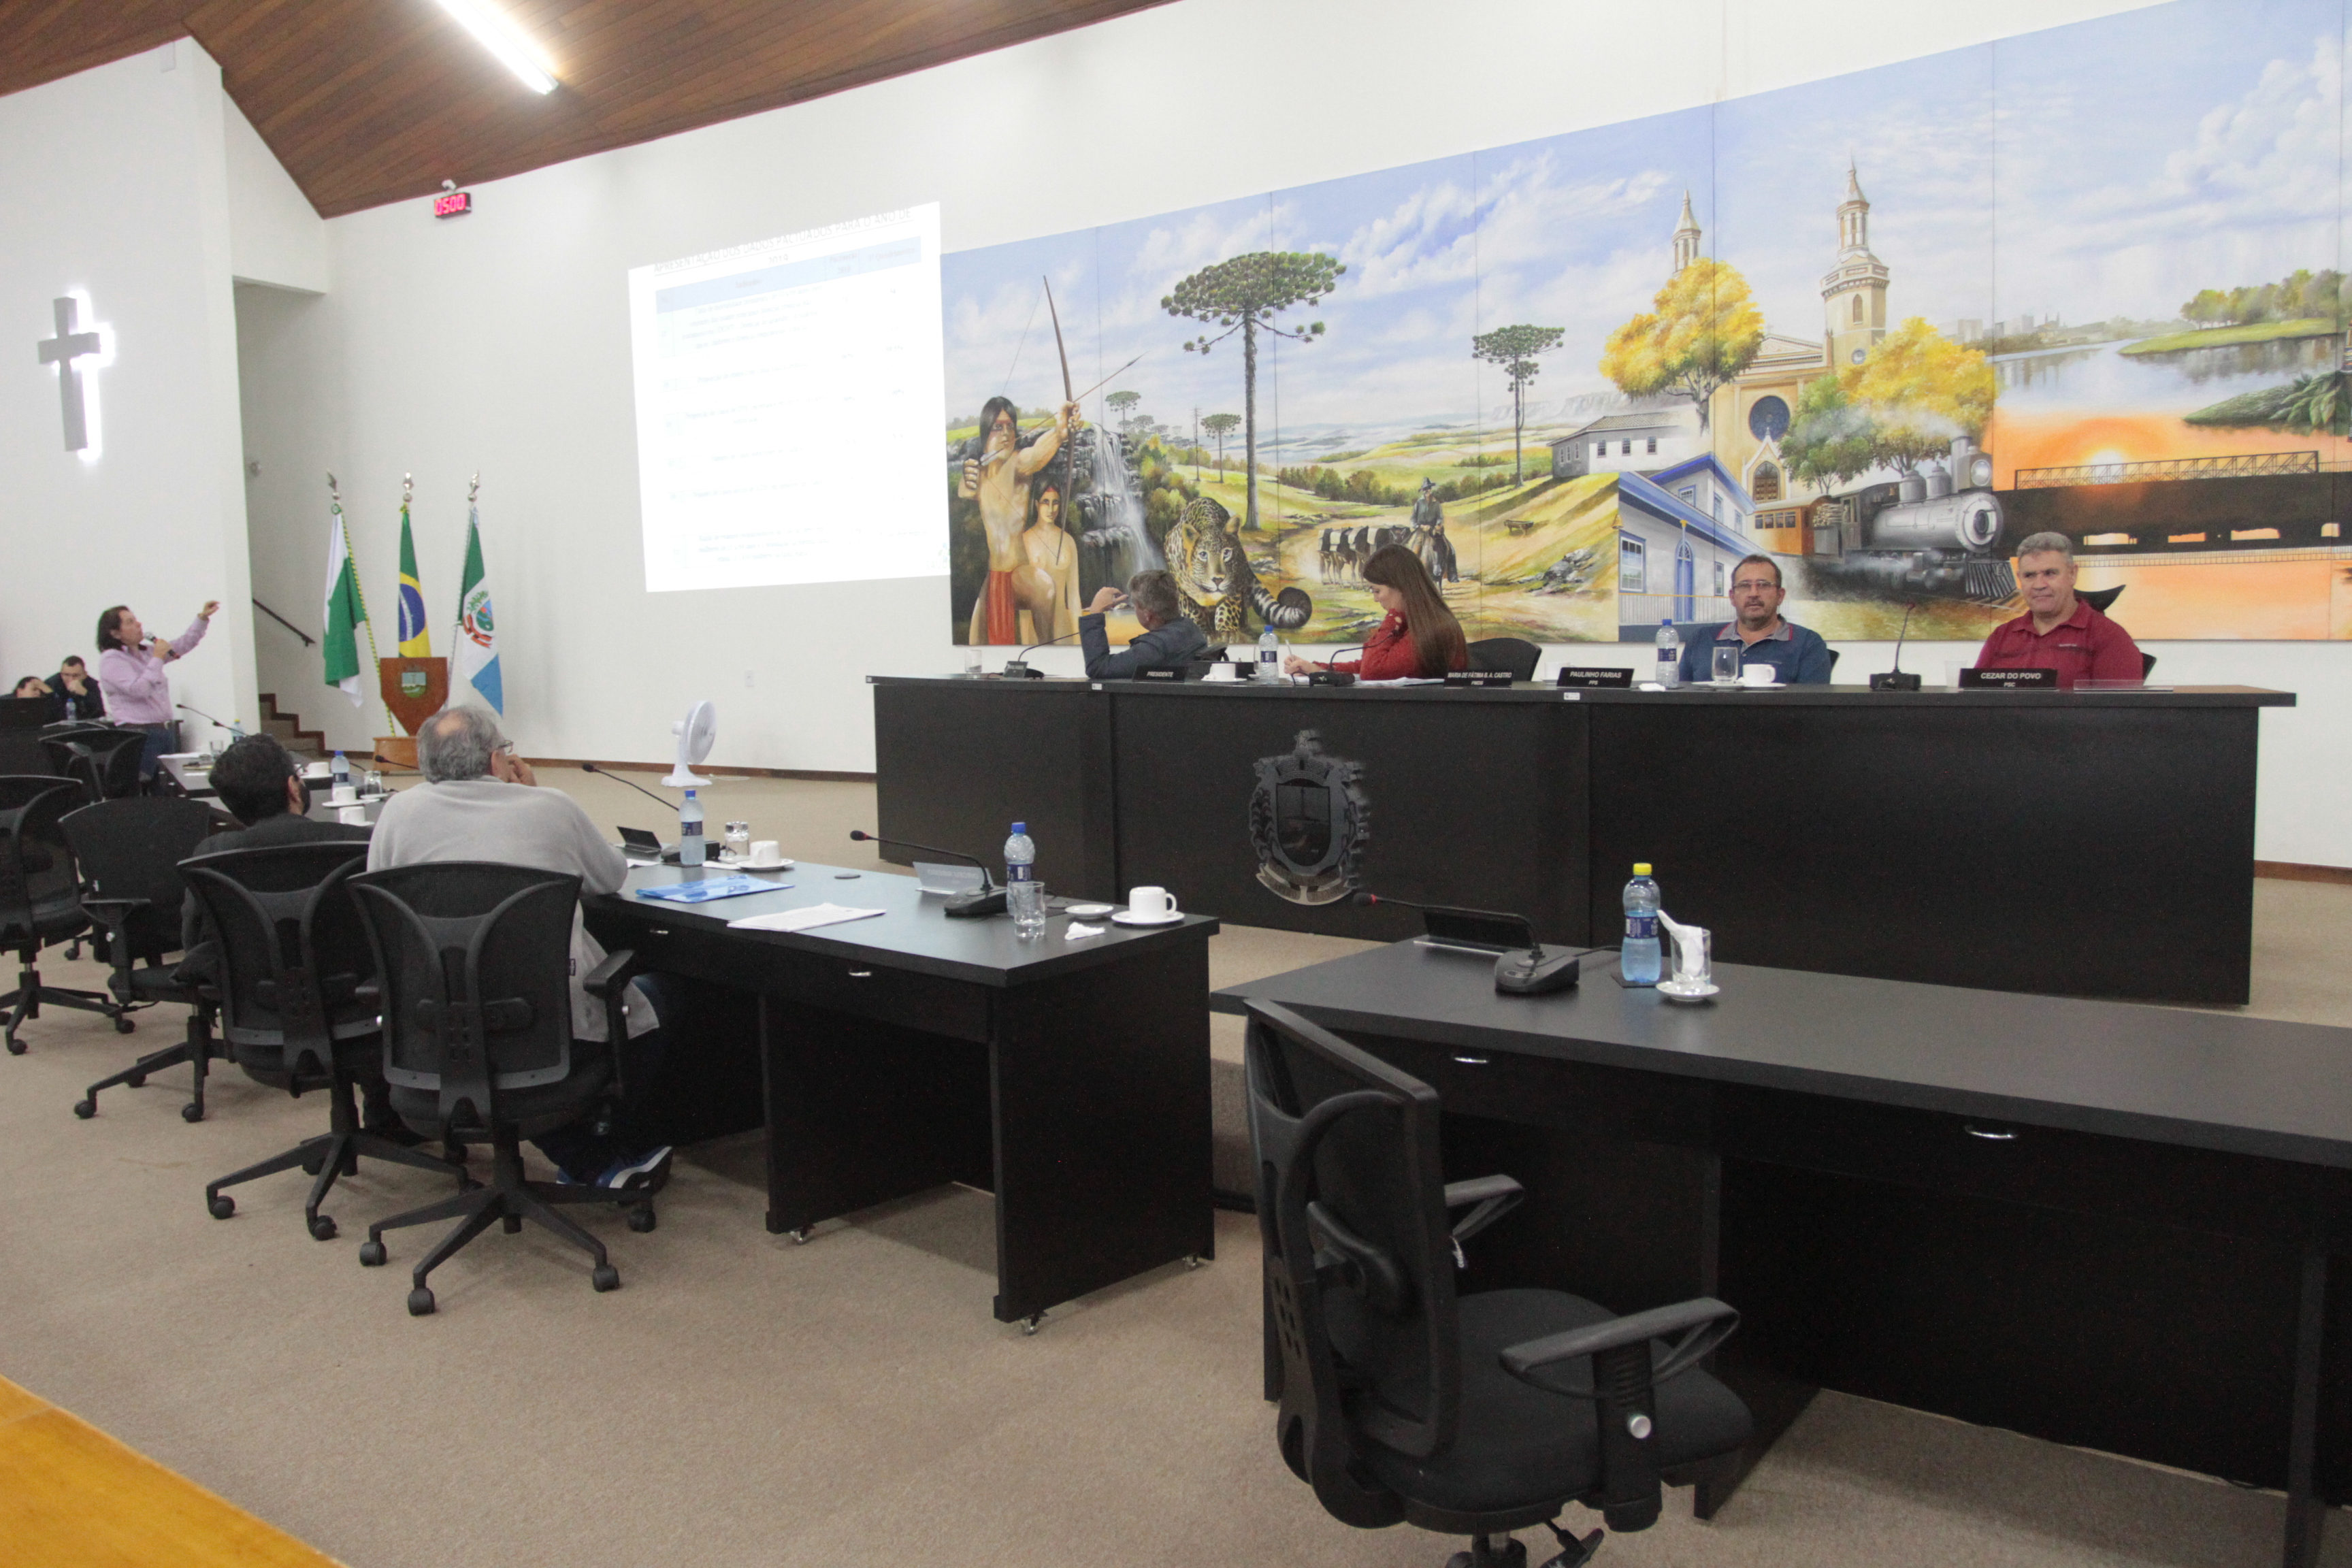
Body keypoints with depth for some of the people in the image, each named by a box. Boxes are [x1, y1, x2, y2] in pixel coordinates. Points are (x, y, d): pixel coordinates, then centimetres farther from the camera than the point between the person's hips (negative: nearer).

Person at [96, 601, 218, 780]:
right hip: (140, 735, -8)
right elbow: (138, 690, -20)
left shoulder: (147, 651, 15)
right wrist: (158, 659, -13)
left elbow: (183, 645, 22)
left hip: (166, 731, 8)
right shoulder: (111, 659, -8)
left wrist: (203, 618, 13)